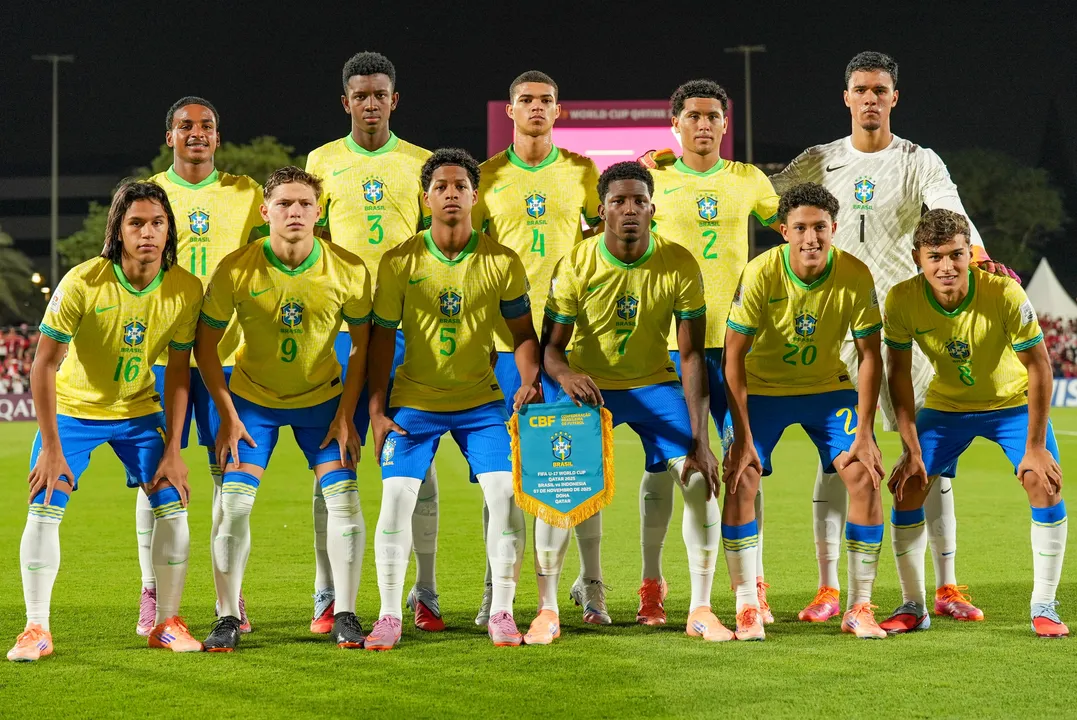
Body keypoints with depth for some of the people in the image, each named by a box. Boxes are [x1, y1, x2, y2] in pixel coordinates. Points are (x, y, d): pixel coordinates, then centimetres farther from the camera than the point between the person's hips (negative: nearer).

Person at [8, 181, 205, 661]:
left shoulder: (185, 289, -17)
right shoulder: (82, 283, -26)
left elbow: (178, 370, -6)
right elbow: (44, 363, -19)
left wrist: (172, 450, -9)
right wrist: (51, 449, -19)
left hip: (139, 410, 2)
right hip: (73, 408, -2)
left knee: (172, 506, -8)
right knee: (44, 510, -12)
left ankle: (167, 623, 8)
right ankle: (36, 629, 1)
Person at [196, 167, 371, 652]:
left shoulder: (348, 271, -17)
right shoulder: (236, 270, -19)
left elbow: (362, 343, -3)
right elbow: (205, 344, -8)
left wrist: (346, 415, -8)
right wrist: (227, 416, -12)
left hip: (322, 397, 1)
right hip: (252, 398, -1)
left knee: (344, 497, -9)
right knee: (234, 501, -10)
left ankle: (344, 616, 4)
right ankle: (227, 618, 3)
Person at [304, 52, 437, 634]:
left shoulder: (421, 163, 9)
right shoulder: (323, 161, 9)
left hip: (407, 323, 0)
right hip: (341, 323, 0)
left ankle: (425, 593, 5)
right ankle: (327, 596, 5)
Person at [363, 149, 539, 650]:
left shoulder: (502, 262, -4)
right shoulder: (399, 262, -6)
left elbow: (523, 330, 4)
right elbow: (382, 337, 0)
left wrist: (529, 379, -15)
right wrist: (376, 410, -5)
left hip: (481, 401, 1)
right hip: (414, 401, -1)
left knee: (507, 495, -10)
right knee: (396, 500, -9)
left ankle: (501, 612, 4)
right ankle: (389, 617, 3)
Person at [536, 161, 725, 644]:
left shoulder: (679, 265, -17)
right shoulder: (577, 265, -17)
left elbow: (692, 354, -15)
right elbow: (550, 345, -12)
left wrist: (699, 439, -21)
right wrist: (564, 374, -38)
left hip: (655, 384, 1)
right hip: (588, 386, -1)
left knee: (701, 478, -16)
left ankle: (701, 610, -2)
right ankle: (546, 611, -1)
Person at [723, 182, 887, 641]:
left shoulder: (855, 276, -19)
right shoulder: (761, 274, -24)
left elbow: (870, 356, -10)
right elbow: (733, 357, -19)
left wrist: (864, 434, -15)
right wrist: (742, 438, -23)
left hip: (828, 387, 1)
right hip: (760, 388, -1)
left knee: (864, 477, -14)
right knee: (740, 480, -18)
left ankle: (859, 609, -1)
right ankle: (747, 609, -7)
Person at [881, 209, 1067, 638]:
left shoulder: (1004, 294, -32)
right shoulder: (902, 301, -25)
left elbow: (1037, 365, -22)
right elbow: (900, 374, -12)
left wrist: (1035, 447, -21)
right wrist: (912, 450, -14)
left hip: (1013, 401, -2)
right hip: (945, 405, 2)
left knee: (1044, 482, -19)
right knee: (907, 486, -10)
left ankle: (1044, 607, -5)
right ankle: (913, 607, 5)